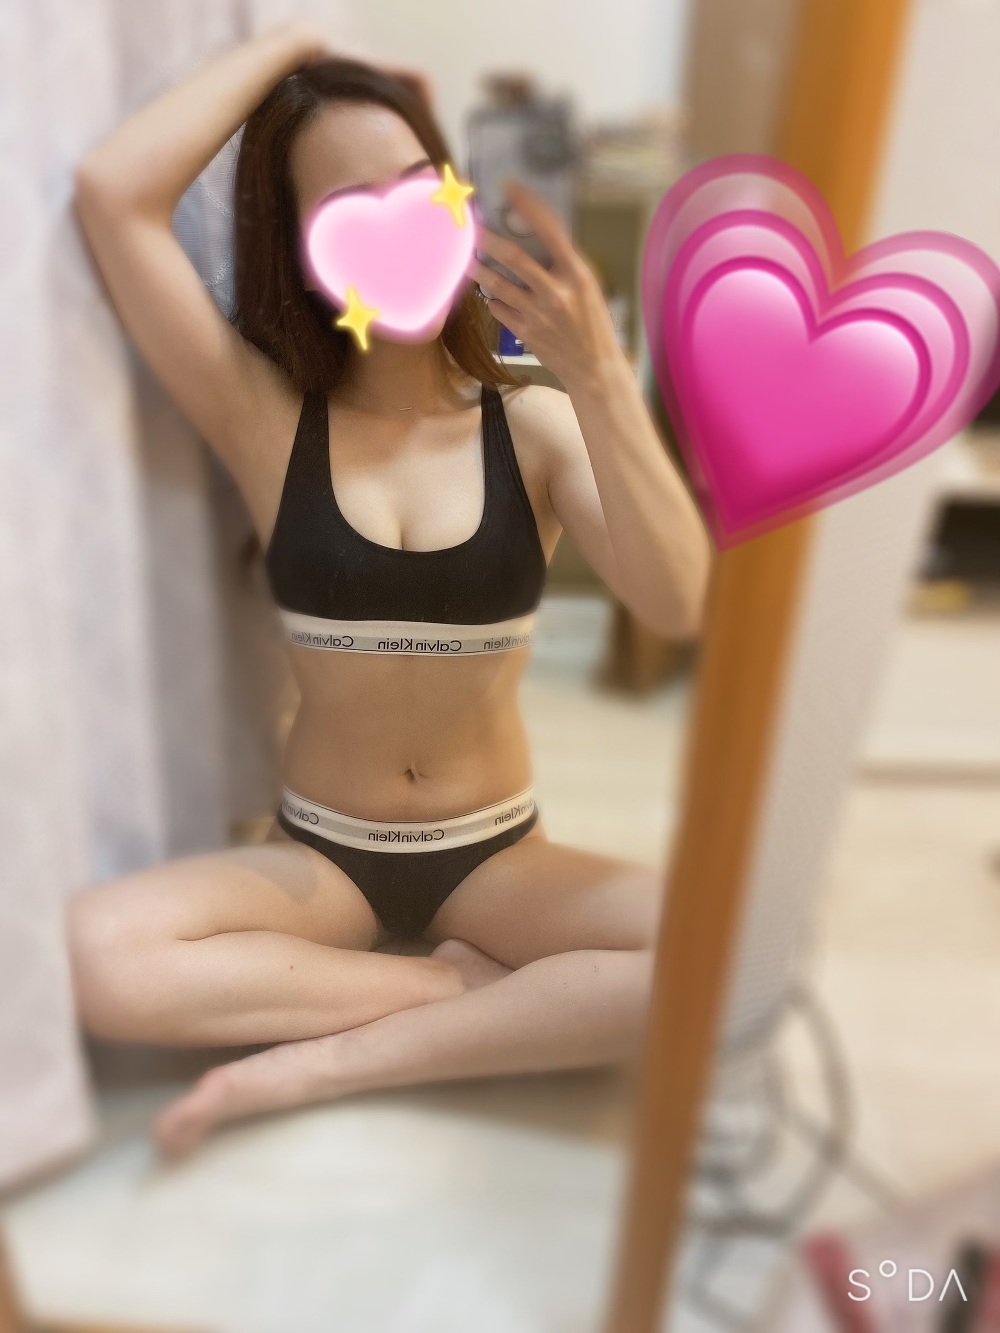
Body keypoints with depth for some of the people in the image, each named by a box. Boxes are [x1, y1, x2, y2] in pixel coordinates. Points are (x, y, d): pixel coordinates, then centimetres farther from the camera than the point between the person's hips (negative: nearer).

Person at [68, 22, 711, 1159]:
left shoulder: (535, 424, -7)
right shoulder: (266, 417, -7)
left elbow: (679, 607, -21)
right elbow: (112, 193, -20)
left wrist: (601, 378, -32)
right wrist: (287, 43, -8)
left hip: (497, 853, 1)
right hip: (318, 853, 0)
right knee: (90, 953, -26)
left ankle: (326, 1063, -13)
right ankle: (469, 990, -11)